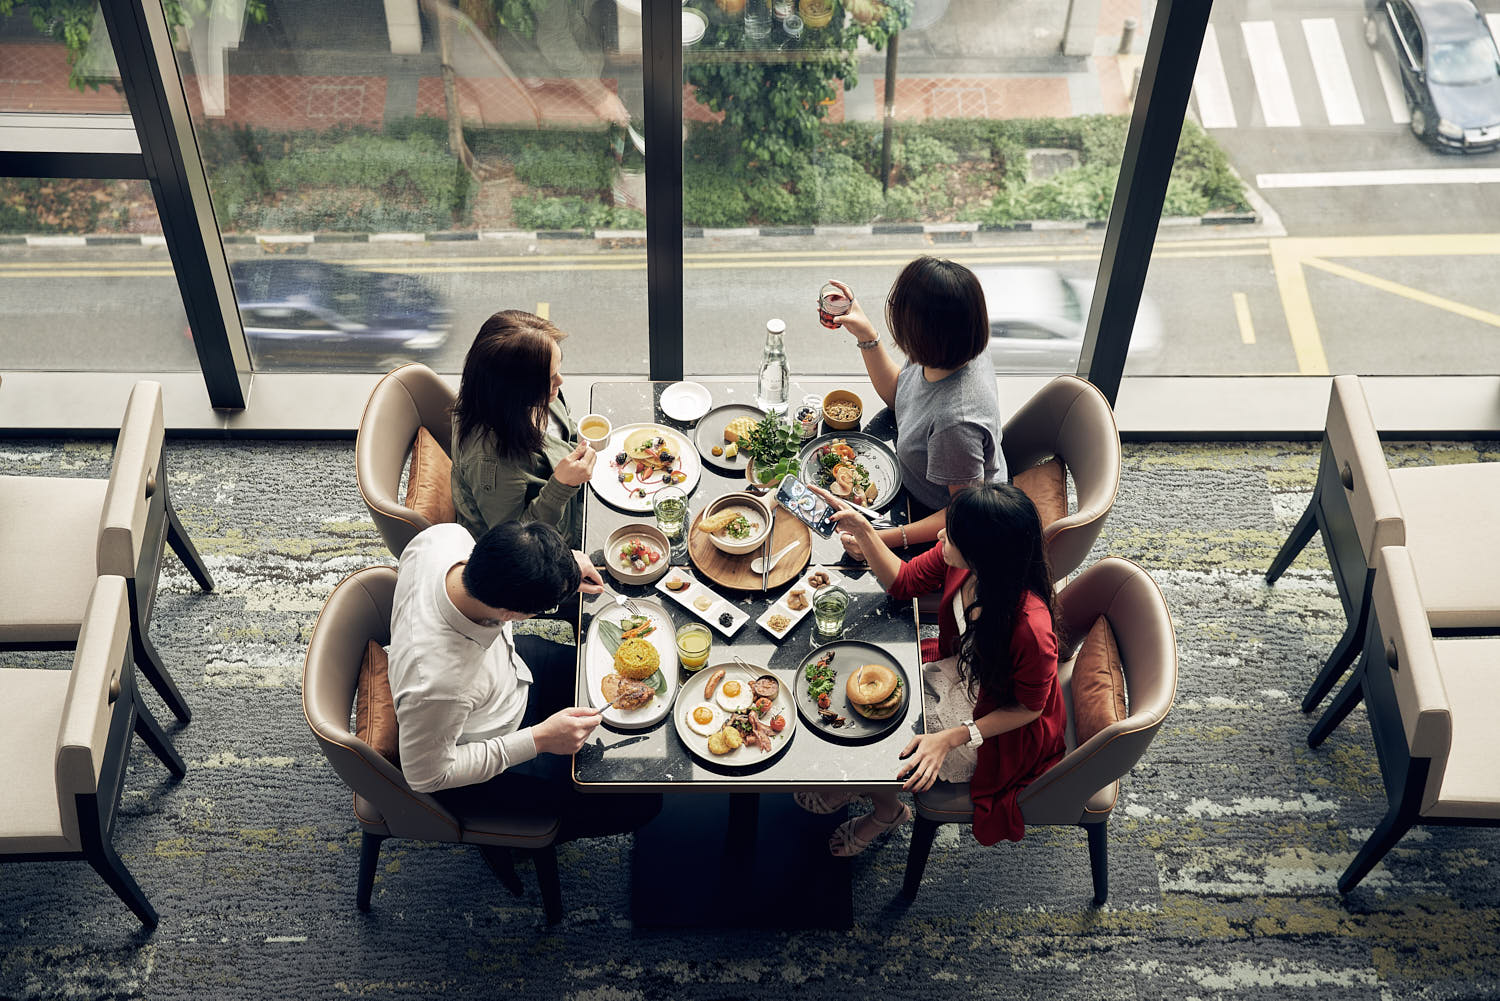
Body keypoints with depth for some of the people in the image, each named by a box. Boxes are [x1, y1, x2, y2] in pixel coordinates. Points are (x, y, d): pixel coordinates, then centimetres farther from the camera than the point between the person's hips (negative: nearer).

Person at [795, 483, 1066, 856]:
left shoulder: (1030, 628, -41)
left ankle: (887, 811, 31)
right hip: (956, 670, 6)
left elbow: (1029, 707, -22)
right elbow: (902, 582, -3)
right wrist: (862, 531, -18)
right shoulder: (958, 561, -23)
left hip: (1001, 727, -6)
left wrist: (949, 739, -27)